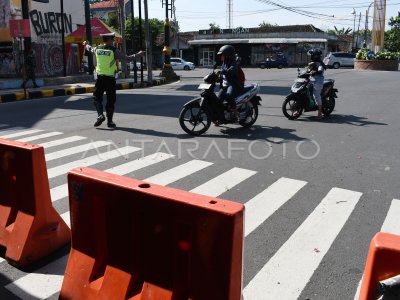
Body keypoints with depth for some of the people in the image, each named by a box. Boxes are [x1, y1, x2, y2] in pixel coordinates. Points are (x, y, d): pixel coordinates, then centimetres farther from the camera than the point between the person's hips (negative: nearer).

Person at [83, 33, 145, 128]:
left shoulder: (97, 49, 6)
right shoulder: (114, 50, -7)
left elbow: (90, 49, 29)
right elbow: (128, 58, -7)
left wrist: (86, 45, 53)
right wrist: (138, 54, 7)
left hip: (100, 78, 3)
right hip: (110, 79, -3)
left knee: (97, 98, 14)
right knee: (110, 100, 6)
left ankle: (100, 115, -7)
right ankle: (109, 122, 9)